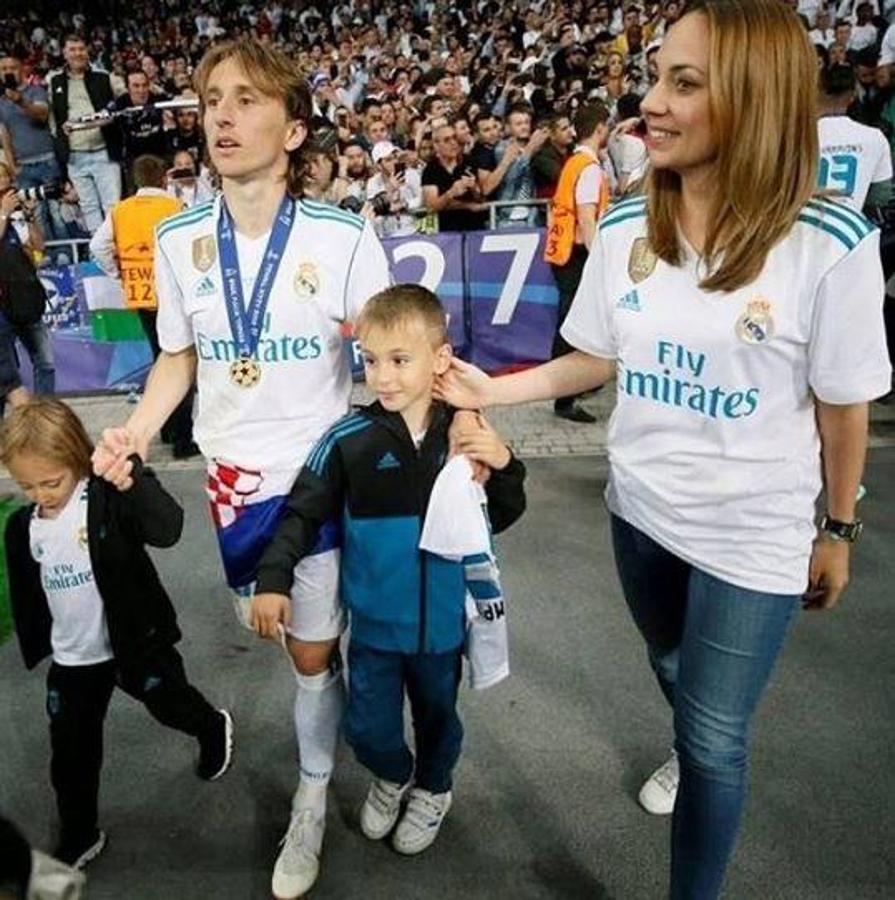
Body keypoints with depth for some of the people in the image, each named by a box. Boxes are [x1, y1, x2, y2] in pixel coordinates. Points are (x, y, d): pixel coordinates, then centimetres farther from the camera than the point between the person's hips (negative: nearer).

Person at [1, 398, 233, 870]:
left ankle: (214, 729, 52)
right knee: (71, 755, 14)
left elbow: (167, 529, -37)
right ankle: (78, 840, 36)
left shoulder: (109, 499, -20)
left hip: (136, 645, -4)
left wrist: (132, 474, -44)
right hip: (72, 660, 5)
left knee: (170, 705, 18)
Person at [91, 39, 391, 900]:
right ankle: (337, 681, 54)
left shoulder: (344, 237, -14)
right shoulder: (177, 240, -3)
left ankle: (312, 801, 32)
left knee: (311, 649, 6)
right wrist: (134, 430, -6)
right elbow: (178, 357, 9)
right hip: (231, 473, 4)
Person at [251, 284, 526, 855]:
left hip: (443, 619, 1)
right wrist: (273, 581, -18)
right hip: (374, 621, -1)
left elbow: (500, 519, 1)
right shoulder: (349, 439, -16)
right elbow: (304, 514, -8)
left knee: (437, 716, 21)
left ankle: (433, 790, 53)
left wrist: (504, 467, -17)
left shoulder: (466, 434, -10)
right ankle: (394, 777, 45)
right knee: (368, 729, 8)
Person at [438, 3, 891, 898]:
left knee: (716, 736, 7)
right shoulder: (623, 231, -9)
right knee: (672, 671, 29)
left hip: (756, 532, -4)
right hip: (641, 507, 5)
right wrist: (493, 389, -7)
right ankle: (692, 751, 64)